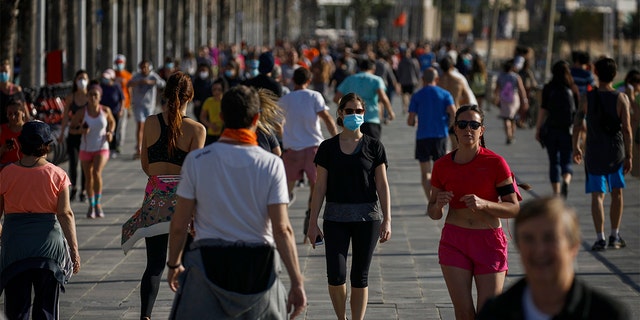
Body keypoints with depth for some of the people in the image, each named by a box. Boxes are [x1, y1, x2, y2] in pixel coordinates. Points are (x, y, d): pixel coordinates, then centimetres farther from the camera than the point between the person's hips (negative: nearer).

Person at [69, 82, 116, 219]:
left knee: (97, 172, -23)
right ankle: (91, 205, 31)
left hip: (102, 148, -1)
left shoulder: (105, 110, -7)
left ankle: (98, 202, -6)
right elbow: (71, 128, -1)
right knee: (89, 178, 10)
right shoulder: (82, 112, -10)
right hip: (86, 149, 1)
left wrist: (110, 133, -5)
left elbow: (112, 122, 14)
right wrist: (80, 130, -22)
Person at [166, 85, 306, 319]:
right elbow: (282, 229, -10)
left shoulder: (196, 161, -6)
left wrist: (174, 264, 14)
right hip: (259, 265, 1)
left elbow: (179, 224, -2)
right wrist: (297, 282, -5)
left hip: (208, 264, -1)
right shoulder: (272, 164, -7)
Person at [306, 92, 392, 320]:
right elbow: (320, 187, 4)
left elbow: (382, 185, 1)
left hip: (367, 216, 0)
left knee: (359, 277, 4)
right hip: (336, 217, 0)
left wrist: (387, 220, -6)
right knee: (336, 275, -9)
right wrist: (313, 222, 1)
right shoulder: (328, 147, 4)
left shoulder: (374, 147, 2)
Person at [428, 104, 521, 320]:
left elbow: (514, 208, -7)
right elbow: (433, 213, 12)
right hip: (454, 241, 2)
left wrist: (484, 204, -22)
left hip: (489, 241, -2)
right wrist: (438, 205, -12)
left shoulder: (495, 163, -6)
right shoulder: (442, 166, 2)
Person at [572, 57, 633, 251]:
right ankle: (615, 236, 19)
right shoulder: (621, 99, -7)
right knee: (617, 193, 16)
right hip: (616, 151, 0)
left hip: (594, 153, 0)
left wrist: (576, 147, 15)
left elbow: (578, 125, 1)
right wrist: (629, 156, -3)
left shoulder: (588, 98, -5)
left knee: (597, 195, 3)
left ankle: (600, 238, -5)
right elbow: (627, 130, -8)